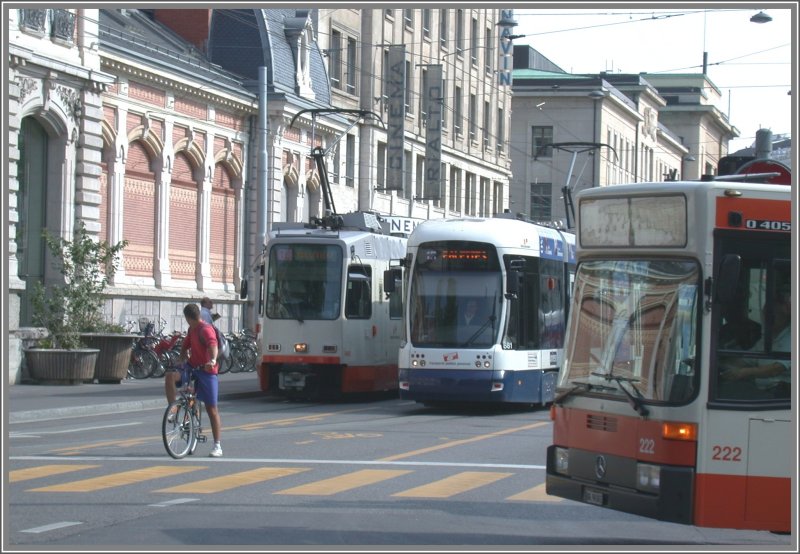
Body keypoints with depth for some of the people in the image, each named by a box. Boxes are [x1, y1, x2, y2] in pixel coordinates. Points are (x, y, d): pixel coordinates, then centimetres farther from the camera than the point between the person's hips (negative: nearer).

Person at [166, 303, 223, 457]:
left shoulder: (205, 329, -16)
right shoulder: (191, 329, 11)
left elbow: (213, 345, -34)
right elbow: (185, 345, 24)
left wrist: (213, 360, -53)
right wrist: (183, 358, 4)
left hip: (206, 371, -7)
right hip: (192, 368, 7)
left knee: (211, 409, -1)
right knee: (170, 376, -21)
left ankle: (217, 446, 5)